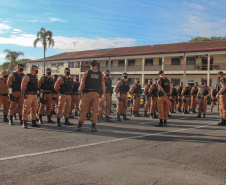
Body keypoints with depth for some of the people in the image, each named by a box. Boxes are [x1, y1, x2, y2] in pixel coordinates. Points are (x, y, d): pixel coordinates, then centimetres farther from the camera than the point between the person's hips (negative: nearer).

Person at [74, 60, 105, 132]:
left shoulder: (87, 72, 1)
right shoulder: (100, 73, 6)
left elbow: (82, 82, 0)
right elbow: (103, 84, 5)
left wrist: (80, 90, 15)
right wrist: (103, 94, 9)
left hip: (88, 93, -1)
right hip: (96, 94, 1)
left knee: (84, 109, 3)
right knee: (95, 110, 6)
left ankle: (79, 126, 3)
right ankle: (93, 127, 3)